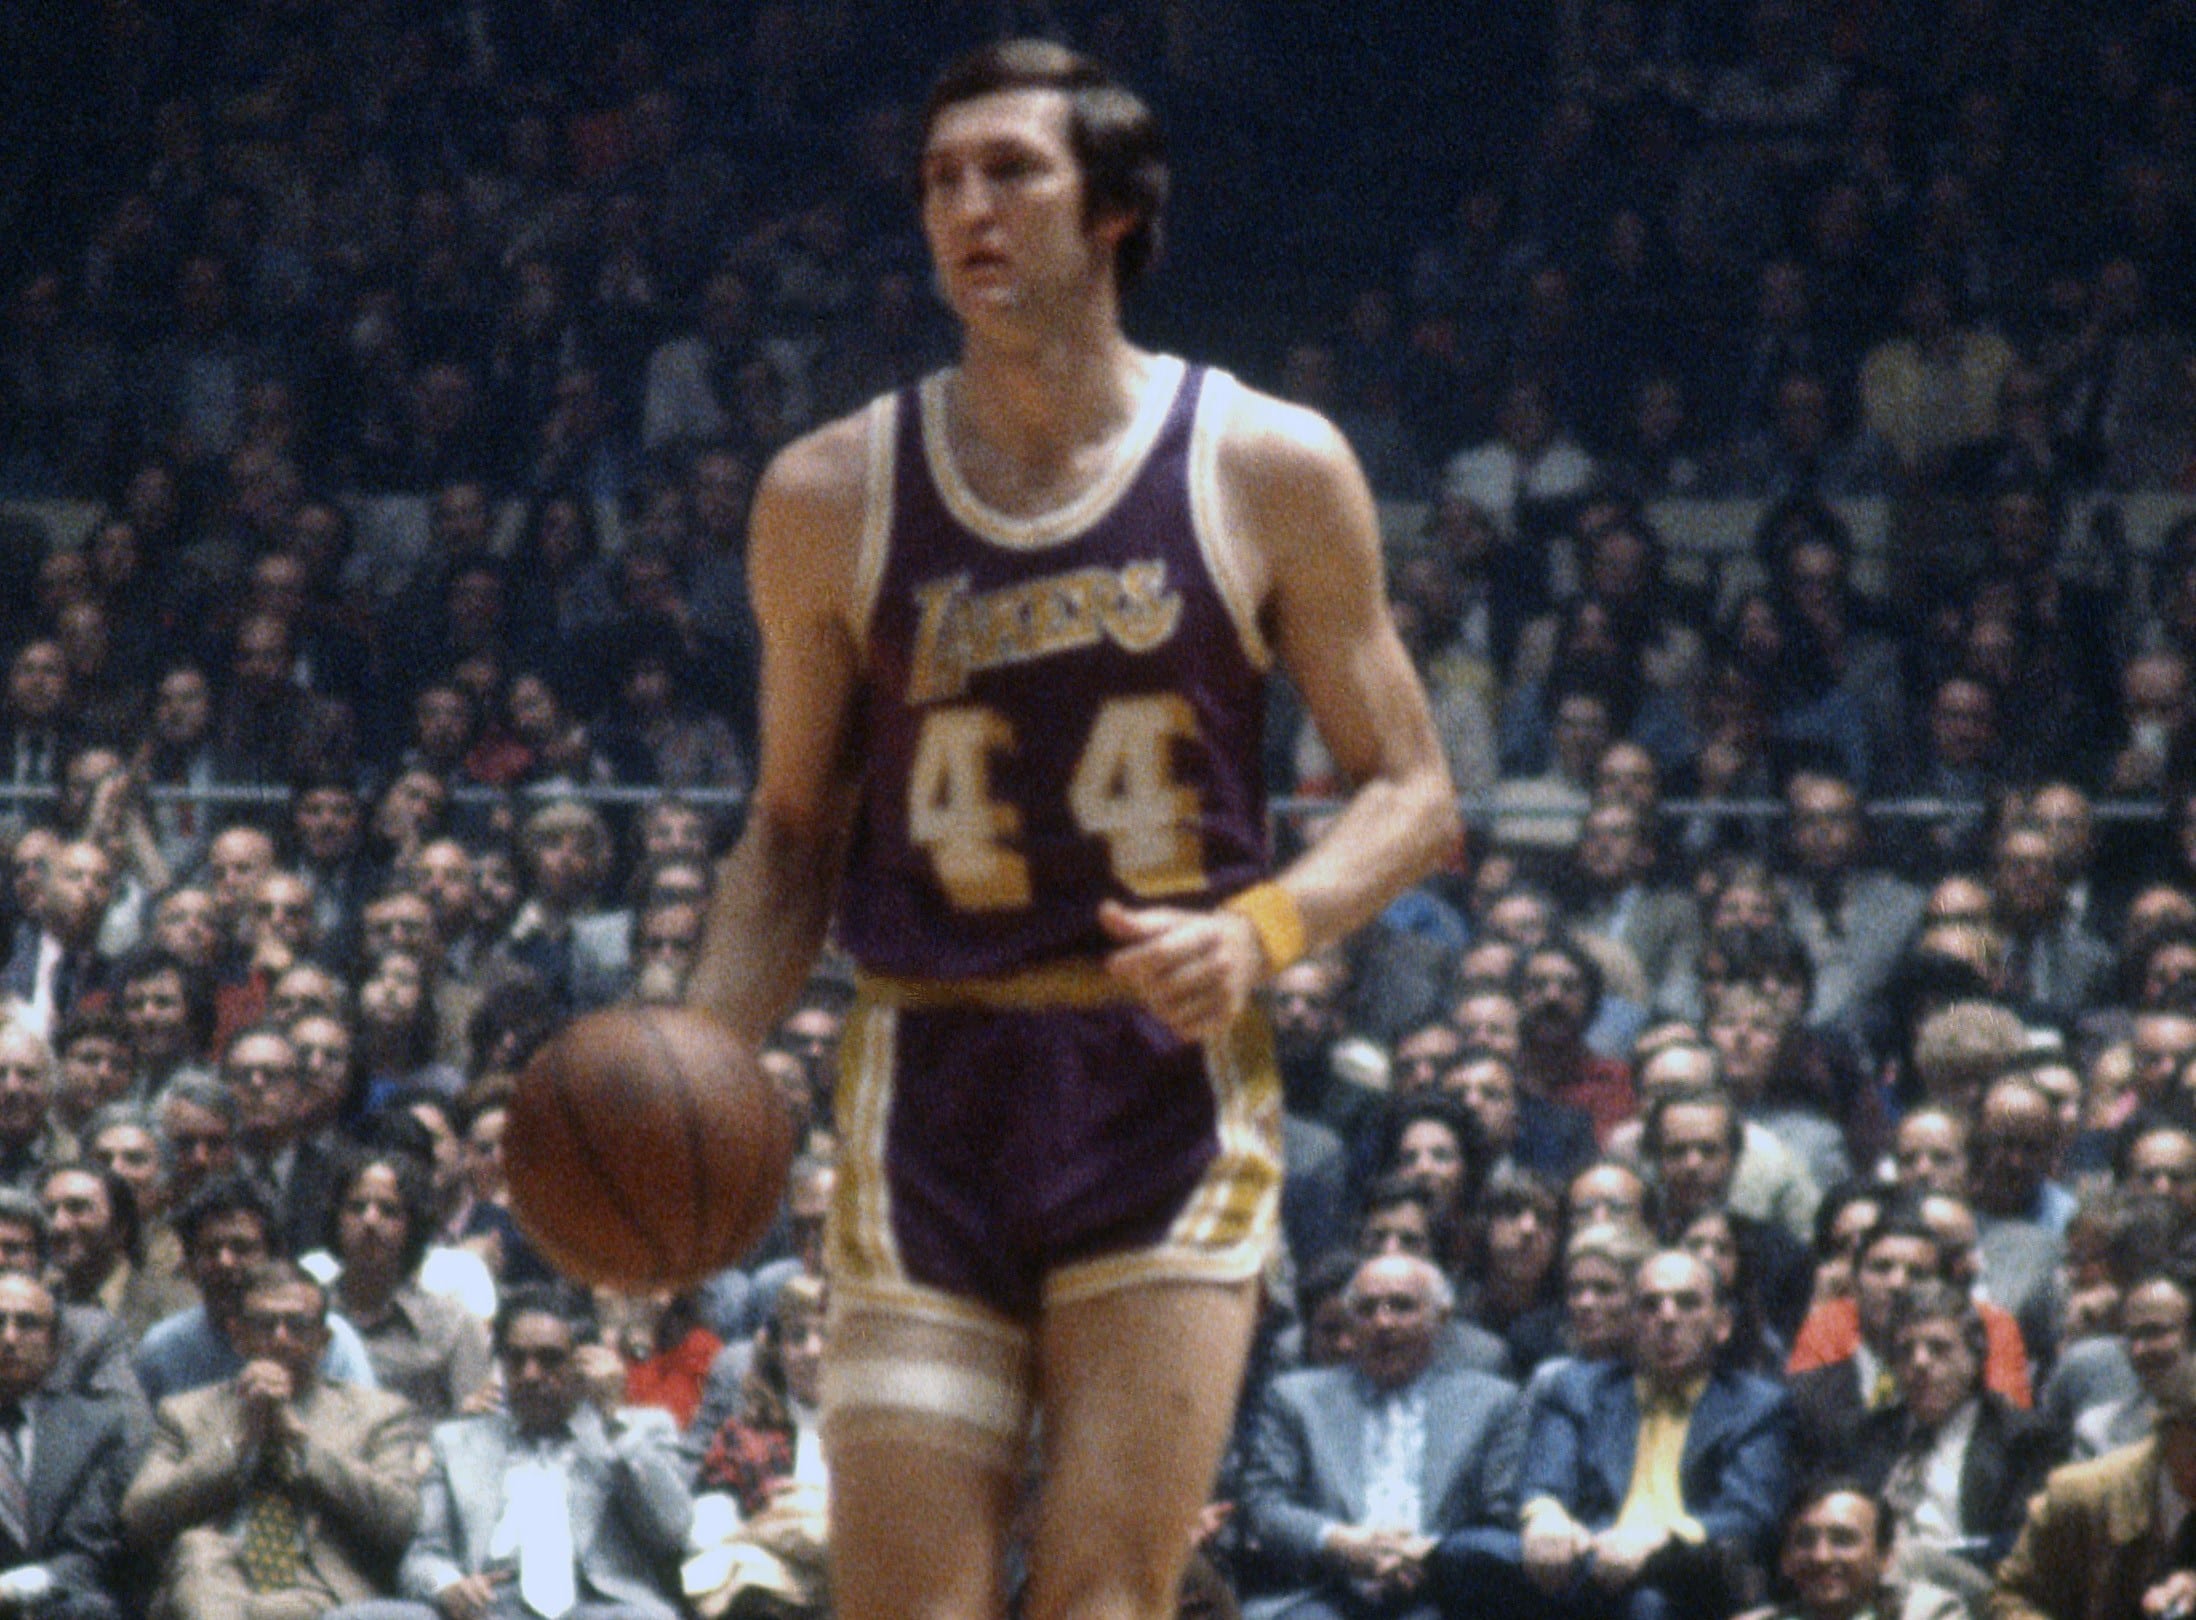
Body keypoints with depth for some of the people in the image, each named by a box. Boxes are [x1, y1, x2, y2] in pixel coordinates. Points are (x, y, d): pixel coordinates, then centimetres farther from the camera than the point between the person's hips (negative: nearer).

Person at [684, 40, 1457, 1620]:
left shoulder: (1269, 470, 1)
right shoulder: (832, 495, 5)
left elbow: (1411, 793, 5)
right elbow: (794, 826, 13)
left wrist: (1261, 931, -14)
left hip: (1170, 1086, -1)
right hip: (929, 1089, 1)